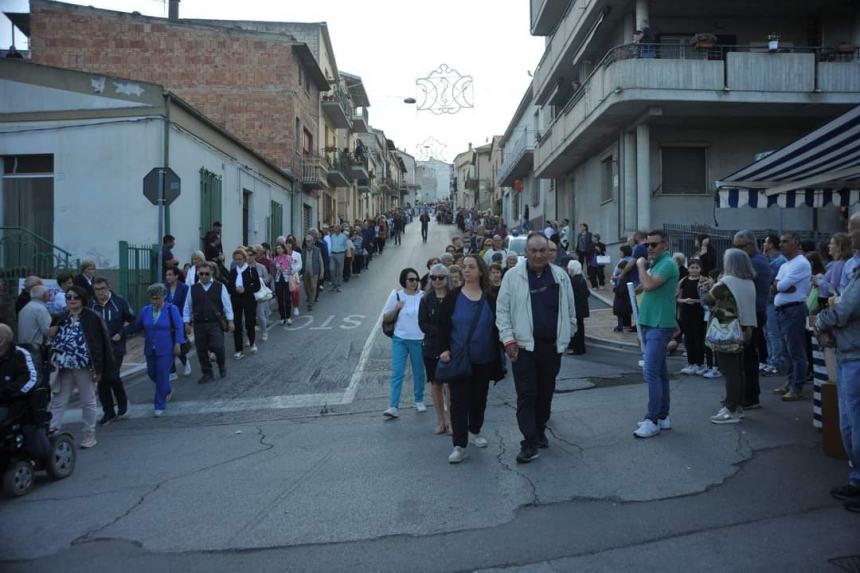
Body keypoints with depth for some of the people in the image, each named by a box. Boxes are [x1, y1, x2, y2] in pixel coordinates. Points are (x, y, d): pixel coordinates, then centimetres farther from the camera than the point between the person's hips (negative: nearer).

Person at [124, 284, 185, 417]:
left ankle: (159, 406, 6)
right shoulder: (145, 310, 5)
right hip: (150, 350, 5)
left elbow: (179, 327, -8)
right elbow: (136, 326, 11)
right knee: (152, 373, 14)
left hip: (166, 350, -5)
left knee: (162, 376, -4)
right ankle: (167, 391, 42)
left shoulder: (171, 309, -8)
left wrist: (178, 344, -13)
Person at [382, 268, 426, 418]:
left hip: (419, 340, 0)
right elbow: (386, 318, 4)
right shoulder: (396, 295, 1)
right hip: (400, 339, 0)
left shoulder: (423, 296, -1)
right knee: (397, 372, -5)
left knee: (418, 372, 11)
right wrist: (396, 308, -13)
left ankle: (419, 401, 30)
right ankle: (394, 407, -5)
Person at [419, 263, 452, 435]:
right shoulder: (426, 300, 5)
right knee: (435, 385, 8)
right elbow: (422, 324, -2)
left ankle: (450, 420, 5)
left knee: (449, 384, -8)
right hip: (431, 346, 3)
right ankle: (440, 421, 20)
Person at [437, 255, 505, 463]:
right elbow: (443, 326, -3)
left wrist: (497, 359, 6)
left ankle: (474, 431, 36)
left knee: (479, 398, 14)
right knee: (459, 401, -4)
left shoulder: (490, 300, 2)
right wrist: (443, 350, -15)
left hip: (483, 361, 2)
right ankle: (460, 445, 0)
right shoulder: (452, 297, -3)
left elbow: (495, 330, 7)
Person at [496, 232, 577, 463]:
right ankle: (529, 443, 0)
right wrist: (508, 340, -8)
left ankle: (540, 431, 32)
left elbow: (570, 308, 14)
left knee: (546, 392, 14)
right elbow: (502, 310, -3)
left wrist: (568, 334, 12)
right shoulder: (513, 276, -3)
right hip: (523, 346, -3)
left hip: (552, 346, 3)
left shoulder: (560, 276, 6)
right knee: (527, 394, -4)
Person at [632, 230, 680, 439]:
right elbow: (645, 287, 16)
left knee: (651, 373, -11)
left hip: (659, 326, -10)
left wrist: (641, 265, -13)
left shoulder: (667, 264, -12)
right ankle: (662, 416, 22)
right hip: (650, 324, 10)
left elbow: (649, 285, -25)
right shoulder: (656, 264, 16)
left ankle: (653, 421, -6)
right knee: (659, 372, 14)